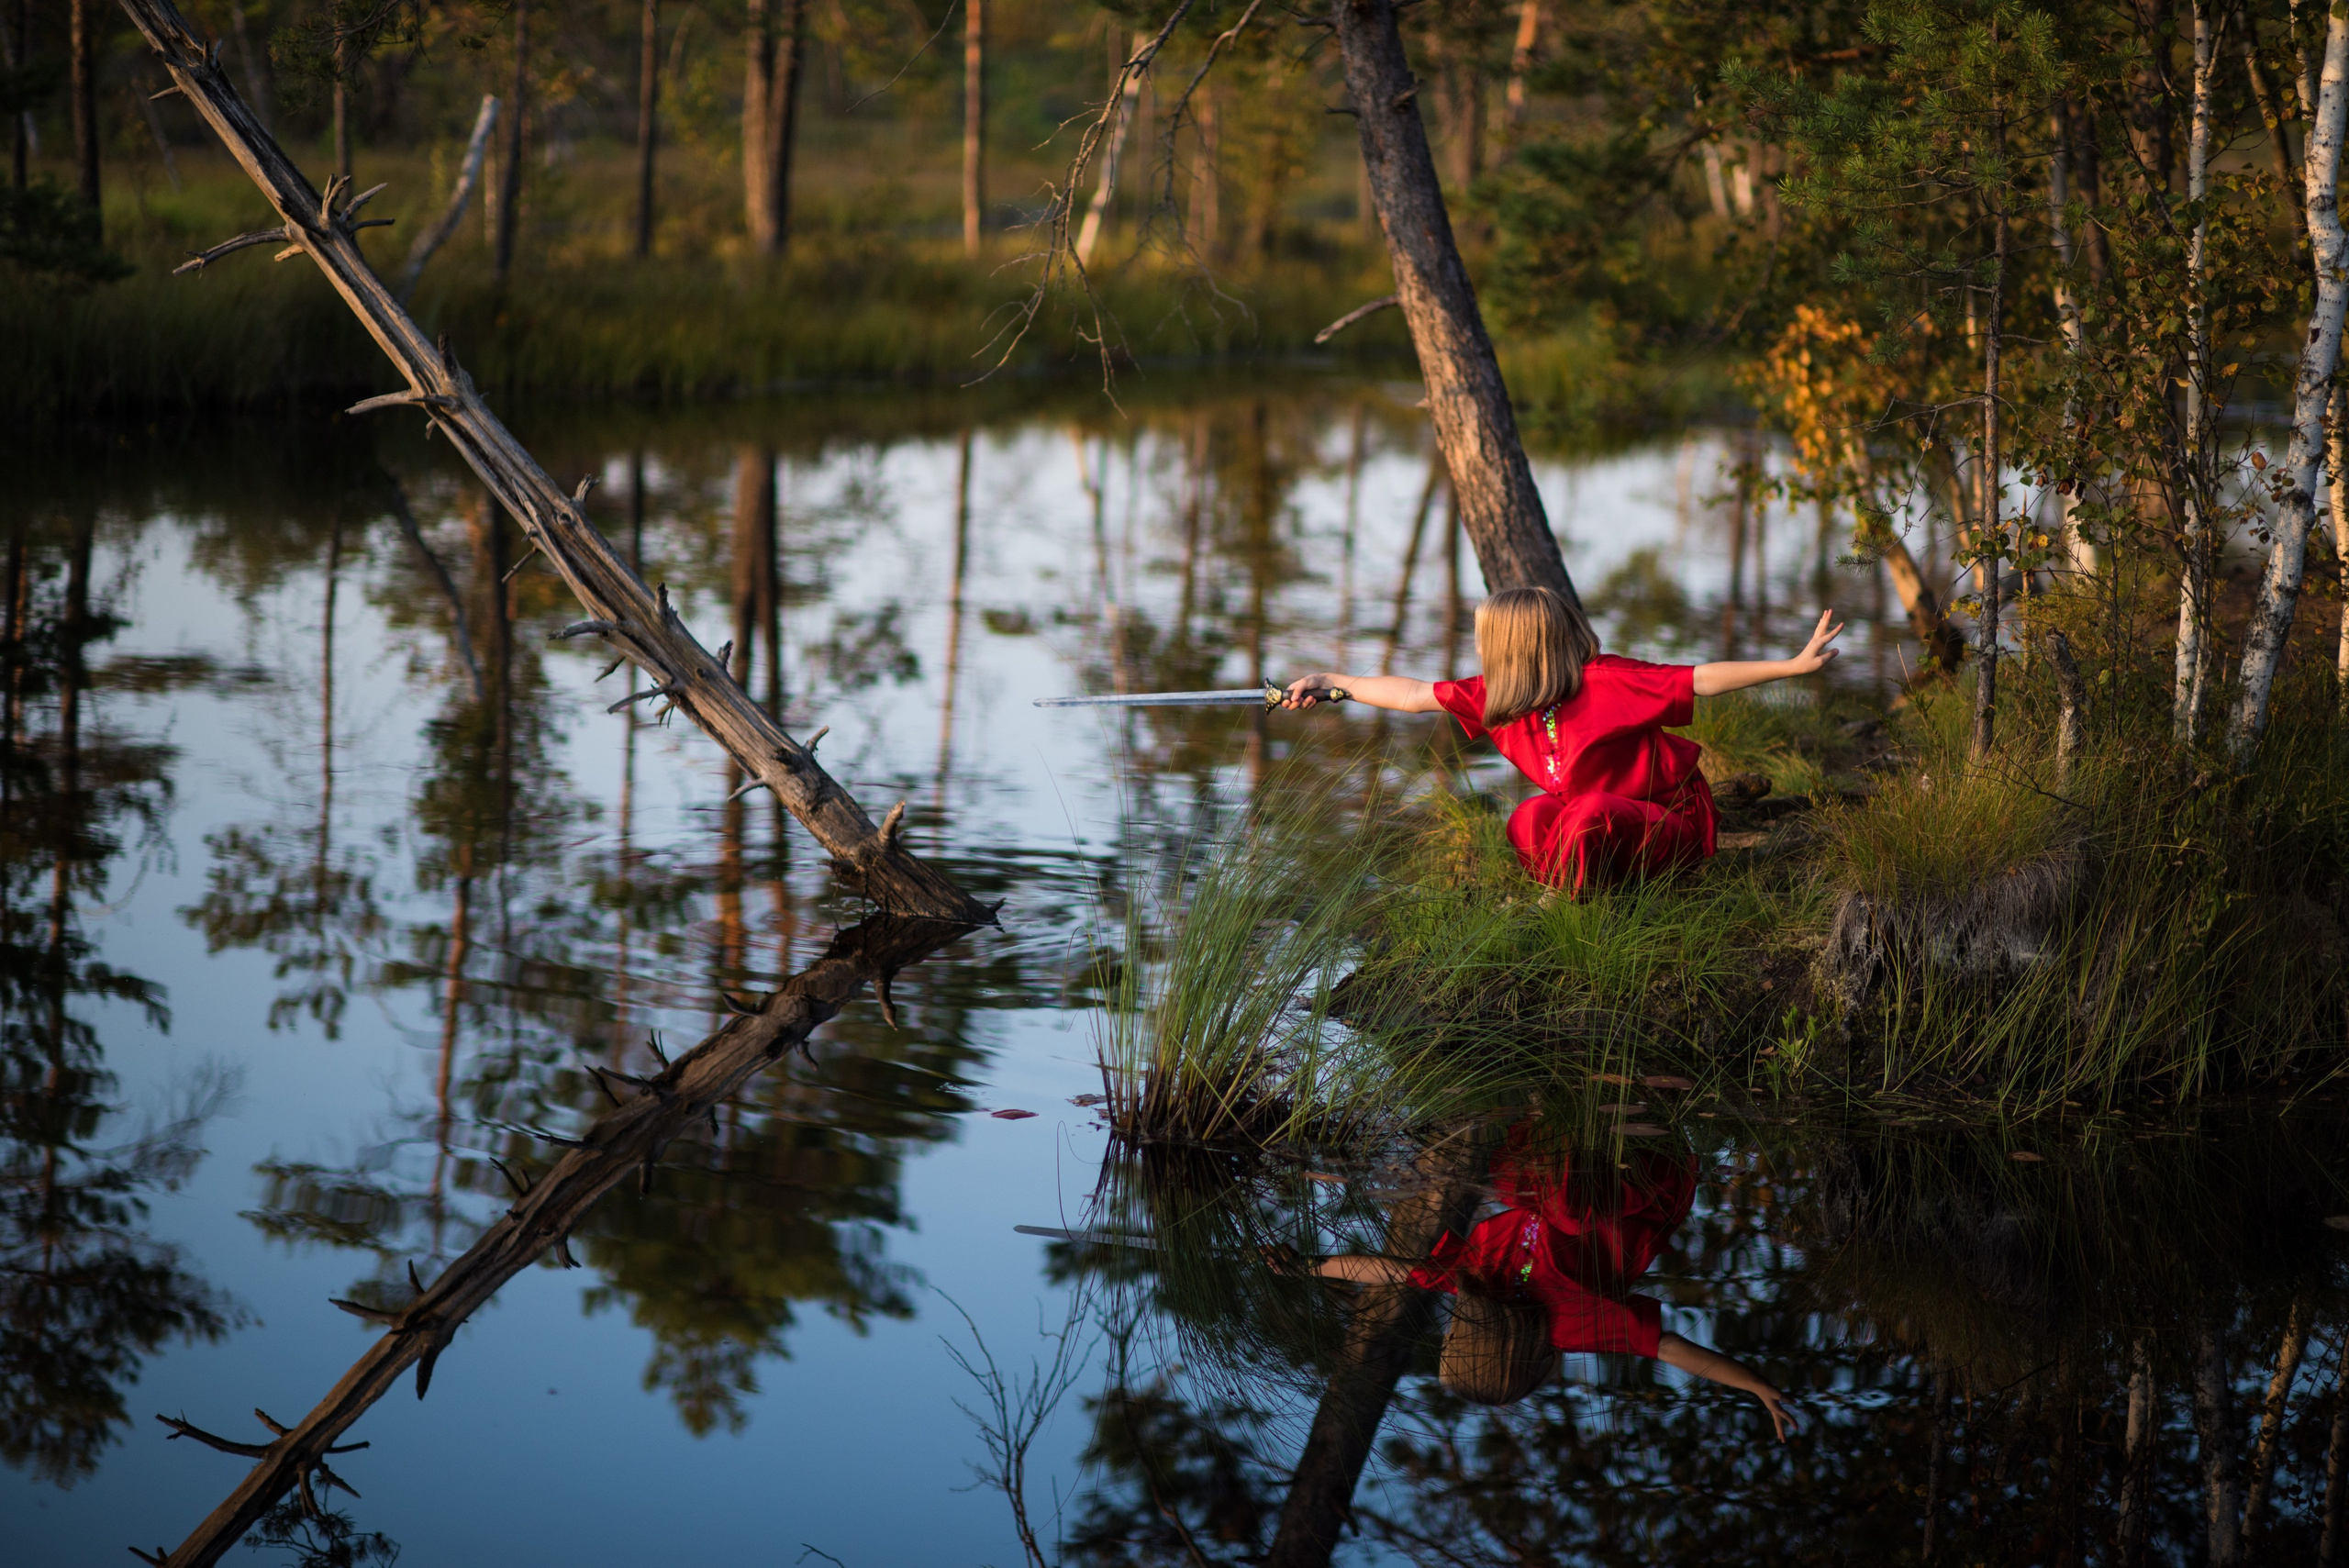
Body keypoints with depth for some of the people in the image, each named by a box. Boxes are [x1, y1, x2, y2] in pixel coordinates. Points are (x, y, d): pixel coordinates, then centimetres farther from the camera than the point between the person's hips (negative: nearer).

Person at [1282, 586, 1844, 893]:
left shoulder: (1608, 684, -25)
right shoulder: (1495, 700, -6)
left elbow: (1702, 680, -25)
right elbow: (1415, 695, 1)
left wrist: (1795, 664, -30)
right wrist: (1329, 683, 3)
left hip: (1676, 823, -6)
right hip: (1607, 824, 6)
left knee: (1589, 811, -33)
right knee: (1529, 821, -20)